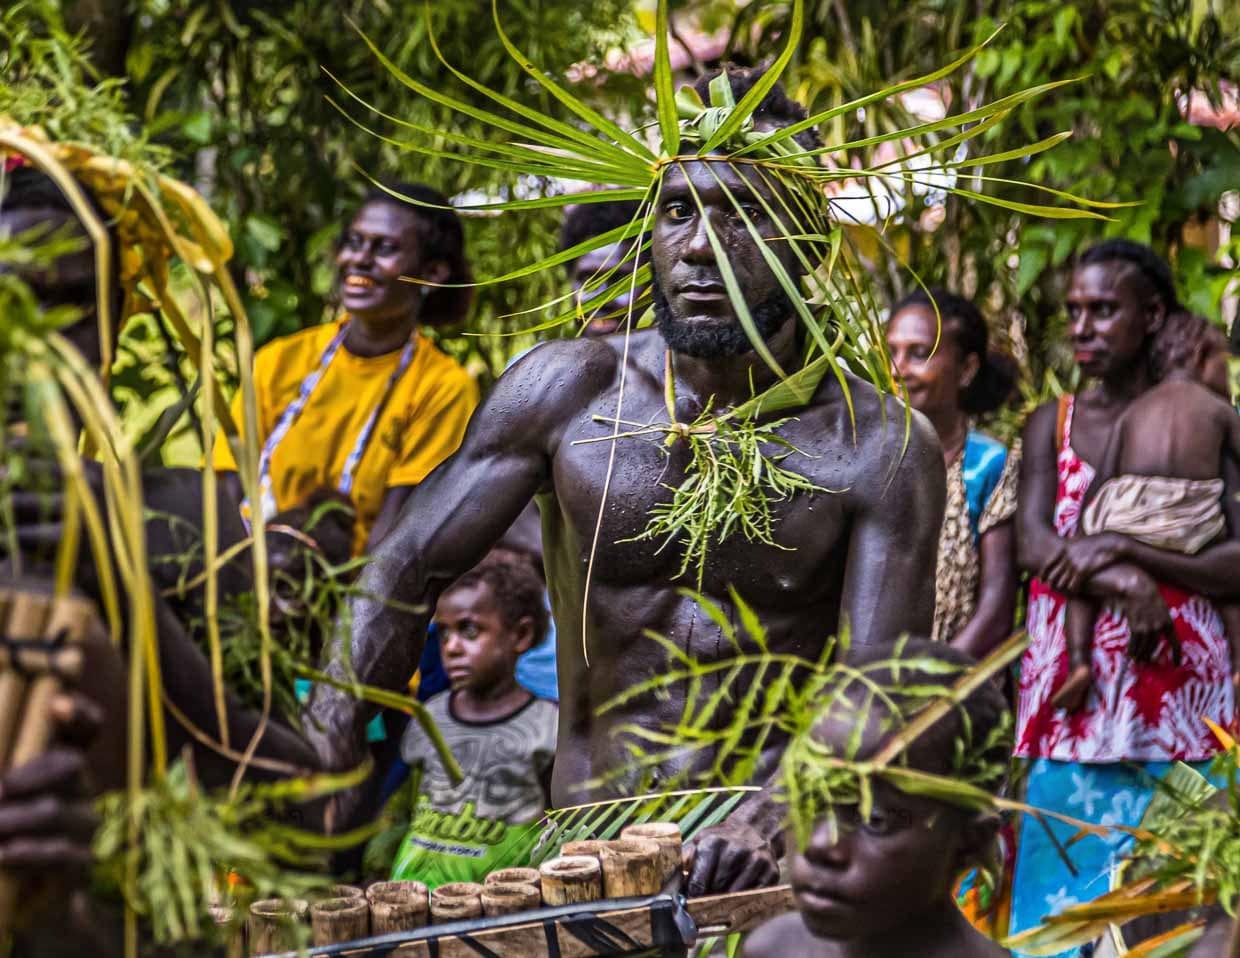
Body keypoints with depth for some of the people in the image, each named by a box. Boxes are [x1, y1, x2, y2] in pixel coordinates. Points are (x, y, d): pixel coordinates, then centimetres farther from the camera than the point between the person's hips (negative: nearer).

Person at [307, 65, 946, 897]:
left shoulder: (882, 450, -5)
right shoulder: (570, 392, 1)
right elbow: (408, 569, 2)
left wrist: (778, 813, -34)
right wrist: (332, 740, -15)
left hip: (770, 856, -1)